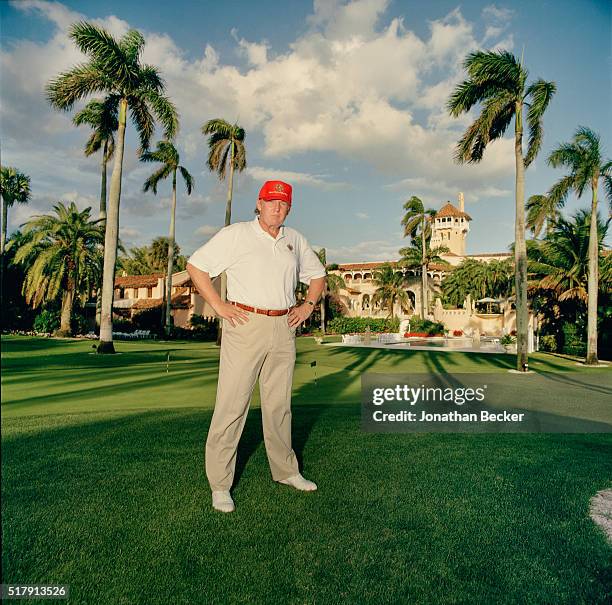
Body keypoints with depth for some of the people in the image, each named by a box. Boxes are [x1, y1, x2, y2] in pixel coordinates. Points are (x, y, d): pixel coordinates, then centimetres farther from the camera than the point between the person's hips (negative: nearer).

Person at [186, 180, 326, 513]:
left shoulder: (295, 240, 14)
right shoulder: (235, 234, -1)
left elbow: (317, 274, 27)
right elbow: (195, 265, -1)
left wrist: (308, 305, 12)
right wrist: (217, 304, -8)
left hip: (284, 328, 5)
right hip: (245, 325, -5)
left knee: (279, 404, 14)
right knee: (231, 404, -4)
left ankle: (286, 470, 29)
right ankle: (220, 484, 8)